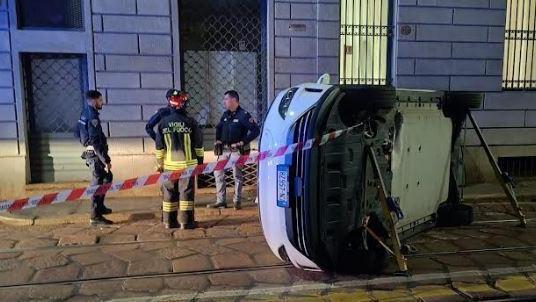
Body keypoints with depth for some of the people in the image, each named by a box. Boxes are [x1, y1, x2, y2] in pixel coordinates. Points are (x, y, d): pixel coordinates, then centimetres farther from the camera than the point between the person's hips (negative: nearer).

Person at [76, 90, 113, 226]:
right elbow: (95, 142, -25)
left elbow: (78, 132, 21)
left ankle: (100, 207, 31)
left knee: (107, 177, 22)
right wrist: (106, 160, -23)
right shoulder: (92, 117, -20)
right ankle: (95, 217, 2)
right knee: (98, 184, -4)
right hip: (95, 155, -10)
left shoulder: (85, 113, 10)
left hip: (90, 152, 10)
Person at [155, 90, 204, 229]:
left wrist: (159, 162, 13)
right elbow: (198, 144, -1)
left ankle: (169, 221, 17)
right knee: (186, 192, 4)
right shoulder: (190, 122, -6)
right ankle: (185, 221, 5)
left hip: (169, 164, 2)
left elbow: (159, 146, 4)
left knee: (169, 192, 11)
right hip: (187, 163, -2)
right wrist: (200, 161, 10)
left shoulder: (163, 122, 0)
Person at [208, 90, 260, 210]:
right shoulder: (225, 114, 11)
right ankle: (220, 201, 13)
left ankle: (237, 201, 13)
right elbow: (219, 128, 26)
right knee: (218, 173, 5)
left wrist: (242, 142, -17)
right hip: (224, 149, 7)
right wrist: (217, 140, 11)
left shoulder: (243, 115, -10)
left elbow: (256, 130, -14)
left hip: (237, 150, -7)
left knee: (237, 175, 2)